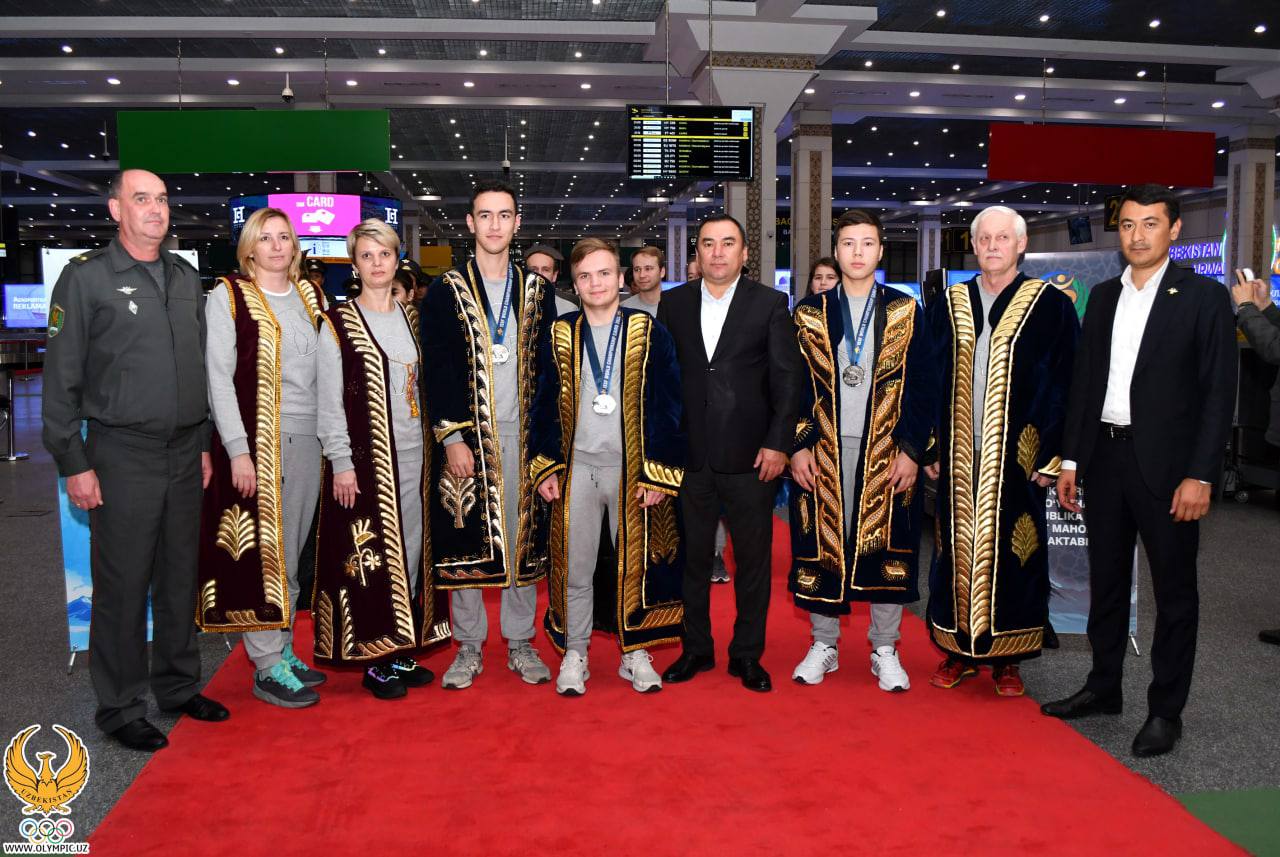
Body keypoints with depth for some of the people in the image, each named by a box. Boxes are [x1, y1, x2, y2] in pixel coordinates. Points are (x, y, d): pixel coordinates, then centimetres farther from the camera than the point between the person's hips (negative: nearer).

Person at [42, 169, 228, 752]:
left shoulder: (186, 278, 12)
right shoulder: (86, 277, -5)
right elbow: (61, 380, -6)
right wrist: (73, 464, -10)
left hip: (184, 452, 5)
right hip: (121, 456, -5)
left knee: (180, 575, 13)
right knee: (122, 584, 2)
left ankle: (179, 687, 28)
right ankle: (120, 708, 16)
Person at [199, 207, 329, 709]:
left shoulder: (311, 296, 12)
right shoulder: (228, 296, -1)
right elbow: (219, 377, -7)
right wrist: (238, 449, -14)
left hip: (307, 440, 5)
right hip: (255, 440, -5)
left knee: (291, 551, 11)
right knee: (258, 549, -2)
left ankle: (282, 648, 22)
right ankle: (268, 667, 6)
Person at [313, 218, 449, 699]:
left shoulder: (411, 318, 12)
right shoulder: (339, 323, -3)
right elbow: (328, 401, -7)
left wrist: (435, 445, 8)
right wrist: (341, 462, -13)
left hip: (413, 454, 5)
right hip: (366, 456, -5)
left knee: (411, 548, 8)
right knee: (370, 552, -2)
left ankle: (402, 651, 19)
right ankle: (374, 659, 9)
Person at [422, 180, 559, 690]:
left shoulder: (538, 291, 9)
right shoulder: (446, 291, 2)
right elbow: (437, 371, -2)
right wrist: (452, 437, -10)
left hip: (523, 436, 2)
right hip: (466, 436, -2)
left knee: (524, 539, 6)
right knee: (465, 542, 3)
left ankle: (520, 643, 20)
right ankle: (469, 647, 16)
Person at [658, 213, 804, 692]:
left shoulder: (770, 304, 1)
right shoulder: (674, 303, 7)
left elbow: (788, 378, -2)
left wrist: (778, 443, -10)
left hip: (750, 455, -2)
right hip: (688, 454, 2)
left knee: (753, 559, 7)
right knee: (692, 556, 11)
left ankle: (747, 655, 22)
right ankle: (696, 649, 26)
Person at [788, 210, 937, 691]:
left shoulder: (906, 312, 4)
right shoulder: (810, 314, 5)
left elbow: (923, 387, 2)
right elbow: (794, 386, 5)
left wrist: (912, 450, -6)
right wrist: (799, 446, -4)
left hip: (887, 453, 0)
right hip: (824, 452, 1)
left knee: (888, 549, 4)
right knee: (822, 546, 4)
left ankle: (884, 651, 18)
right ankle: (823, 646, 19)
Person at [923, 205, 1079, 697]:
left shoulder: (1050, 305, 0)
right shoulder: (947, 306, 8)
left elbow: (1065, 384, -2)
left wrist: (1052, 456, -8)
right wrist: (928, 447, 4)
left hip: (1017, 458, -2)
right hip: (958, 457, 3)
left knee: (1010, 554, 4)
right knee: (957, 551, 7)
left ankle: (1006, 659, 18)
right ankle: (959, 651, 21)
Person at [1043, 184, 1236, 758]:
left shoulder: (1203, 297, -5)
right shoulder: (1103, 296, 10)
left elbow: (1219, 392, -8)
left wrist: (1200, 475, -14)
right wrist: (1071, 460, 8)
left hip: (1166, 464, -5)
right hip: (1105, 457, 5)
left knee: (1174, 591, 5)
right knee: (1106, 580, 15)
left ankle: (1166, 710, 17)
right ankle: (1104, 688, 30)